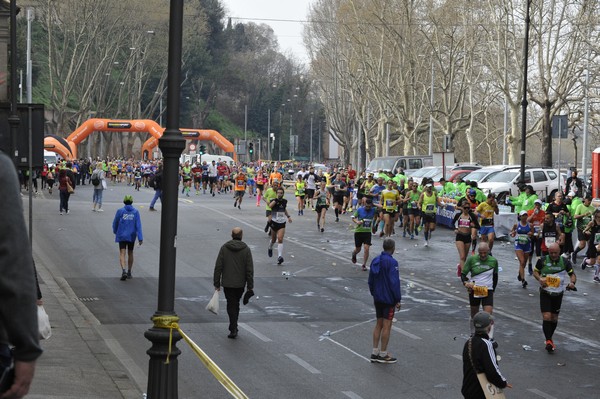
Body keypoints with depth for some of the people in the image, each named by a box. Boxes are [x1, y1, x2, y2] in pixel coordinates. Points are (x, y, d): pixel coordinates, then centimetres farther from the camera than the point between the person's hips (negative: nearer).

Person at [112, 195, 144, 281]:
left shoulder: (120, 211, -6)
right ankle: (129, 272, 27)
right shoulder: (135, 212, -3)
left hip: (122, 236, -2)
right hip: (132, 236, 2)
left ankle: (123, 271, -25)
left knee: (122, 253, -5)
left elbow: (115, 223, 4)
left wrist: (115, 231, 25)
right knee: (130, 253, 17)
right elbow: (138, 225, -9)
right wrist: (140, 238, -10)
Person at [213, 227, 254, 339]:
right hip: (240, 284, 1)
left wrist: (217, 283, 0)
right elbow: (250, 270, -5)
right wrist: (250, 286, 0)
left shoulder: (224, 248, -6)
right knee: (236, 304, 18)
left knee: (231, 305, 2)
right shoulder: (246, 249, -5)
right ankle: (234, 327, 26)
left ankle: (233, 329, -8)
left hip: (227, 283, -1)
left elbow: (218, 267, -6)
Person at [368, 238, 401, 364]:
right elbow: (394, 283, -20)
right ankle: (383, 354, 5)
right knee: (386, 325, 0)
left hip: (377, 298, 7)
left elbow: (370, 281, 14)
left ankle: (375, 353, 13)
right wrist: (398, 299, -13)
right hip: (389, 299, -7)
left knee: (379, 324, 13)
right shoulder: (392, 262, -18)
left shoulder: (375, 261, 7)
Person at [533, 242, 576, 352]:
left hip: (558, 294, 2)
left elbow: (572, 274, 0)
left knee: (554, 318, 10)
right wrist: (540, 279, -15)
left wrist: (572, 282, -22)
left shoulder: (565, 262, -5)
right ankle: (548, 341, -11)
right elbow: (535, 271, 6)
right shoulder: (542, 261, -7)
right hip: (545, 293, -2)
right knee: (546, 317, -15)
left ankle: (549, 338, 31)